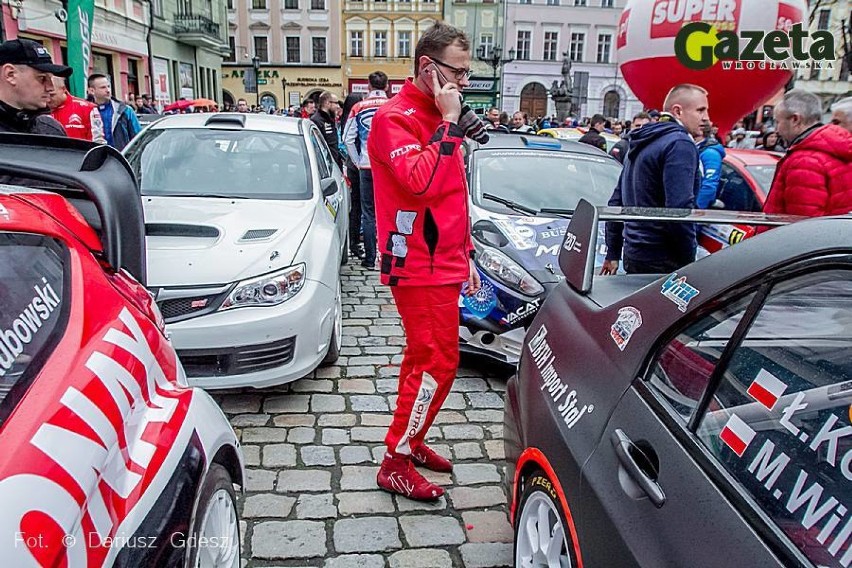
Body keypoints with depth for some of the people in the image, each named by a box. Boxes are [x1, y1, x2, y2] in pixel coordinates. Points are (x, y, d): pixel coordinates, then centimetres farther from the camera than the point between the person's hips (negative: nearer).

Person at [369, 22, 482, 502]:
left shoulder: (437, 119, 17)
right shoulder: (396, 118, -12)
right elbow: (420, 182, -29)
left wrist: (466, 255, 21)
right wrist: (449, 125, -20)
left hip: (441, 264, 9)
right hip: (420, 267, -9)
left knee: (425, 360, 16)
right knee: (437, 364, -7)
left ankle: (410, 442, 31)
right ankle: (396, 465, 6)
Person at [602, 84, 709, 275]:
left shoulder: (640, 144, 18)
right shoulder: (680, 144, -12)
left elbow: (616, 201, 21)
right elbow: (679, 209, -22)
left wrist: (613, 253, 24)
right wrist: (689, 259, -14)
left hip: (633, 254, 9)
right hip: (661, 261, -9)